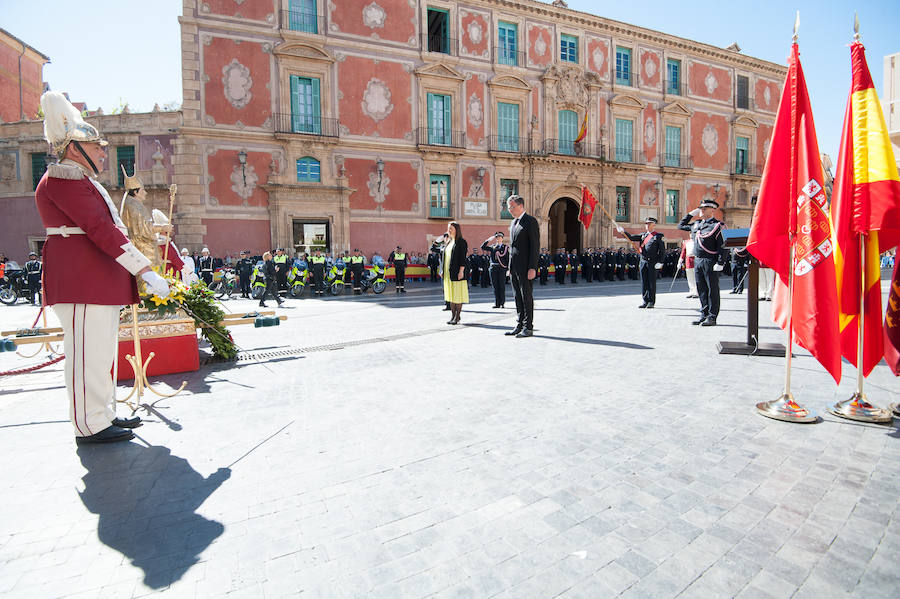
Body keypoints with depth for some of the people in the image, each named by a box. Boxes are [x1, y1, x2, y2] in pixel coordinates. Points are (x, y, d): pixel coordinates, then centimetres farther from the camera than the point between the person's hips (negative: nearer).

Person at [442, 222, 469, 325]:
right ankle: (452, 315, 16)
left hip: (457, 273, -8)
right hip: (448, 273, 8)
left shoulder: (461, 242, -6)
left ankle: (457, 317, 2)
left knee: (458, 294, -3)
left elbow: (463, 258, -13)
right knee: (451, 294, 10)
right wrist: (443, 271, 14)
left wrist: (461, 271, -19)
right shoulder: (448, 242, 16)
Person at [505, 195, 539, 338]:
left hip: (525, 267, -8)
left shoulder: (531, 221, -8)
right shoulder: (514, 222, 18)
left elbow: (535, 245, -13)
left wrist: (532, 268, -19)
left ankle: (528, 327, 5)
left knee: (526, 296, -2)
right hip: (514, 267, 8)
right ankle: (519, 325, 19)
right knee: (518, 297, 11)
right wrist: (510, 267, 15)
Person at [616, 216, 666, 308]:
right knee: (644, 282, 6)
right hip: (643, 261, 5)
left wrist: (660, 262, -10)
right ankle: (645, 301, 13)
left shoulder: (658, 236, 0)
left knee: (651, 282, 0)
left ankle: (651, 302, 8)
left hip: (652, 262, -4)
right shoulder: (643, 235, 15)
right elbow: (631, 238, 9)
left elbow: (662, 250, -2)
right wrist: (622, 232, -7)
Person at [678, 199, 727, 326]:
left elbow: (722, 246, -11)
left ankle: (712, 317, 6)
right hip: (697, 261, 7)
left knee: (712, 290, 0)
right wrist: (690, 214, 17)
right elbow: (681, 226, 29)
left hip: (710, 262, -7)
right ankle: (704, 314, 20)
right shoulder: (696, 224, 13)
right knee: (701, 289, 11)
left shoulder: (717, 225, -7)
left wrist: (720, 263, -18)